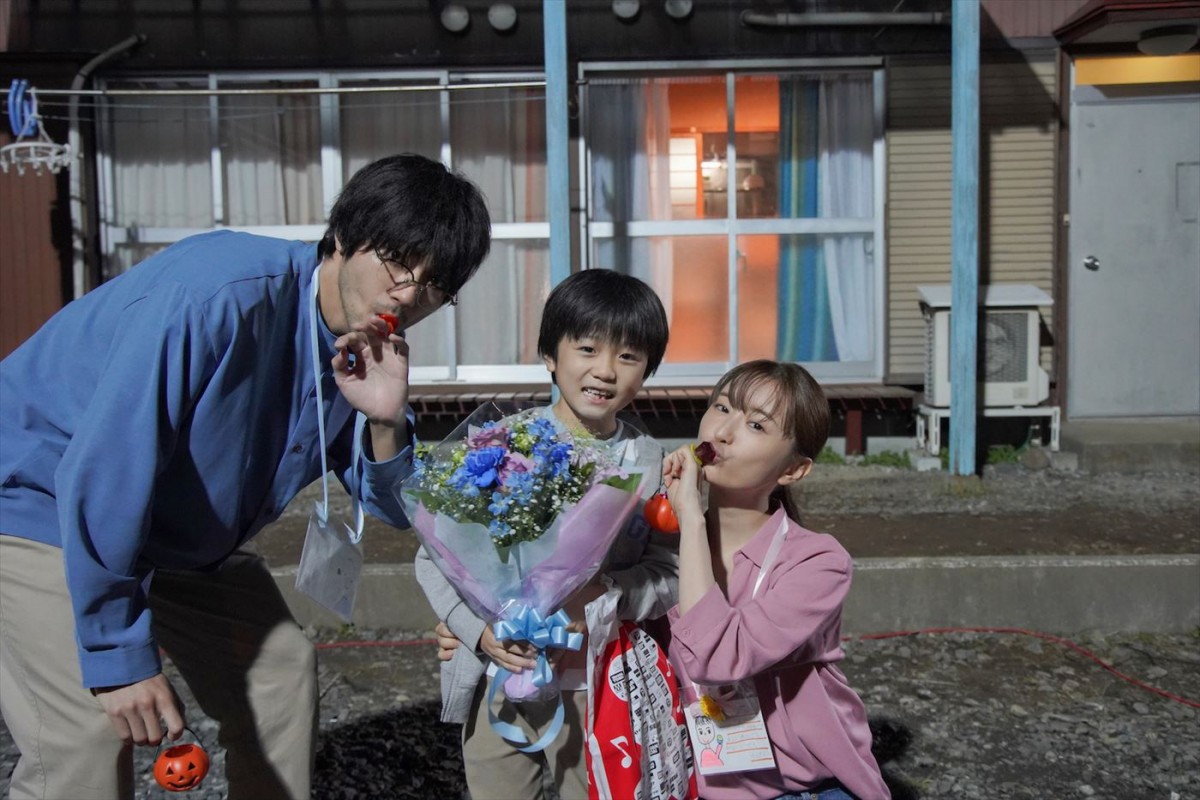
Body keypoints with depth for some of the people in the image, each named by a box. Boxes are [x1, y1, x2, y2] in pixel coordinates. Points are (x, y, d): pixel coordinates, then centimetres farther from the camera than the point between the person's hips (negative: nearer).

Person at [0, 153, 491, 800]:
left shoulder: (370, 349, -8)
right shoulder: (220, 293, -33)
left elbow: (391, 507, -2)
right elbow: (99, 468, -32)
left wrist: (386, 421, -25)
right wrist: (116, 655, -26)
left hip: (183, 538, 8)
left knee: (281, 668, 8)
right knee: (89, 734, -19)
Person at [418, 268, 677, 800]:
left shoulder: (652, 465, -2)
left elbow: (668, 576, -3)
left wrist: (605, 597, -21)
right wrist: (479, 628, -20)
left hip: (597, 690, 1)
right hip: (499, 675, 0)